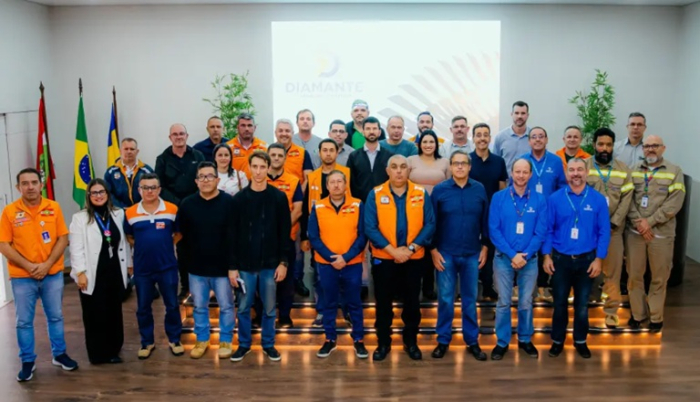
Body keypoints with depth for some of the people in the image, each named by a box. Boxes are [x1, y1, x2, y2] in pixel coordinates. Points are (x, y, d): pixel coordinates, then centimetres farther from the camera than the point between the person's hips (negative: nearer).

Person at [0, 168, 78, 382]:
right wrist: (29, 266, -15)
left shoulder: (54, 208, -2)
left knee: (55, 316, 13)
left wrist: (47, 264, -12)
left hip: (52, 274, 1)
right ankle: (27, 361, 20)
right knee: (24, 321, 7)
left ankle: (59, 354, 28)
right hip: (22, 276, -1)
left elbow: (63, 239, -2)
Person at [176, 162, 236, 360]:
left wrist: (233, 266, -14)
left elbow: (234, 237, -12)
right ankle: (202, 340, 32)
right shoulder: (187, 204, -1)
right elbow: (182, 236, 4)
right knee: (199, 306, 15)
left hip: (222, 267, -3)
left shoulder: (229, 203, -11)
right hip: (196, 267, 3)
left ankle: (226, 341, 27)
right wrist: (185, 261, 1)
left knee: (226, 306, 10)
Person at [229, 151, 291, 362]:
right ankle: (244, 344, 26)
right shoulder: (239, 198, -2)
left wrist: (283, 262, -5)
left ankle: (268, 344, 25)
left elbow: (285, 233, -1)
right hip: (245, 264, 1)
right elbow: (233, 234, -1)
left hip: (270, 264, 0)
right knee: (244, 307, 10)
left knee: (269, 308, 10)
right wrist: (233, 266, -4)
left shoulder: (279, 197, -2)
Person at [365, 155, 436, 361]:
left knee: (412, 302, 12)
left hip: (413, 258, 1)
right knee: (383, 302, 8)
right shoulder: (375, 194, -5)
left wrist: (411, 248, -15)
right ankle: (383, 343, 23)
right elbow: (370, 228, -10)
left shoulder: (421, 194, -2)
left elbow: (430, 225, -5)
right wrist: (393, 250, -17)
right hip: (383, 257, -1)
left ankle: (411, 342, 28)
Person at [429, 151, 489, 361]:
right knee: (445, 299, 5)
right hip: (446, 254, -1)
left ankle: (472, 341, 21)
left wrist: (485, 247, 3)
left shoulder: (479, 190, 0)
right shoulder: (439, 190, -4)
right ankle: (443, 340, 18)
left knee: (470, 299, 10)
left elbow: (485, 221, 5)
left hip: (472, 254, 1)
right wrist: (433, 250, -4)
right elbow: (432, 222, -1)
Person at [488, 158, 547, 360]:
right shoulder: (498, 197, -3)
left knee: (526, 302, 10)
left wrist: (525, 255, -14)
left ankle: (525, 339, 26)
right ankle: (502, 342, 16)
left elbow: (540, 232, -3)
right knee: (503, 302, 5)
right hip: (503, 257, -1)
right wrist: (512, 254, -14)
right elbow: (493, 230, -7)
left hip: (529, 258, 1)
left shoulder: (539, 200, 0)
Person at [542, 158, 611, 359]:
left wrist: (599, 259, -7)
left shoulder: (598, 199, -4)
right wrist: (547, 255, -6)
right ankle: (557, 340, 24)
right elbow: (548, 229, -2)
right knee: (560, 302, 10)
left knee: (582, 304, 12)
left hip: (586, 260, 1)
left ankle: (580, 341, 28)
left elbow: (604, 232, -3)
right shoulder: (555, 199, -5)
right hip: (560, 259, 0)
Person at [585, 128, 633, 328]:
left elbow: (626, 199, 2)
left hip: (613, 228, 2)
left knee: (613, 271, 4)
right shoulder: (583, 166, 1)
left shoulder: (623, 169, 7)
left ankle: (611, 310, 15)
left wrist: (613, 223, -8)